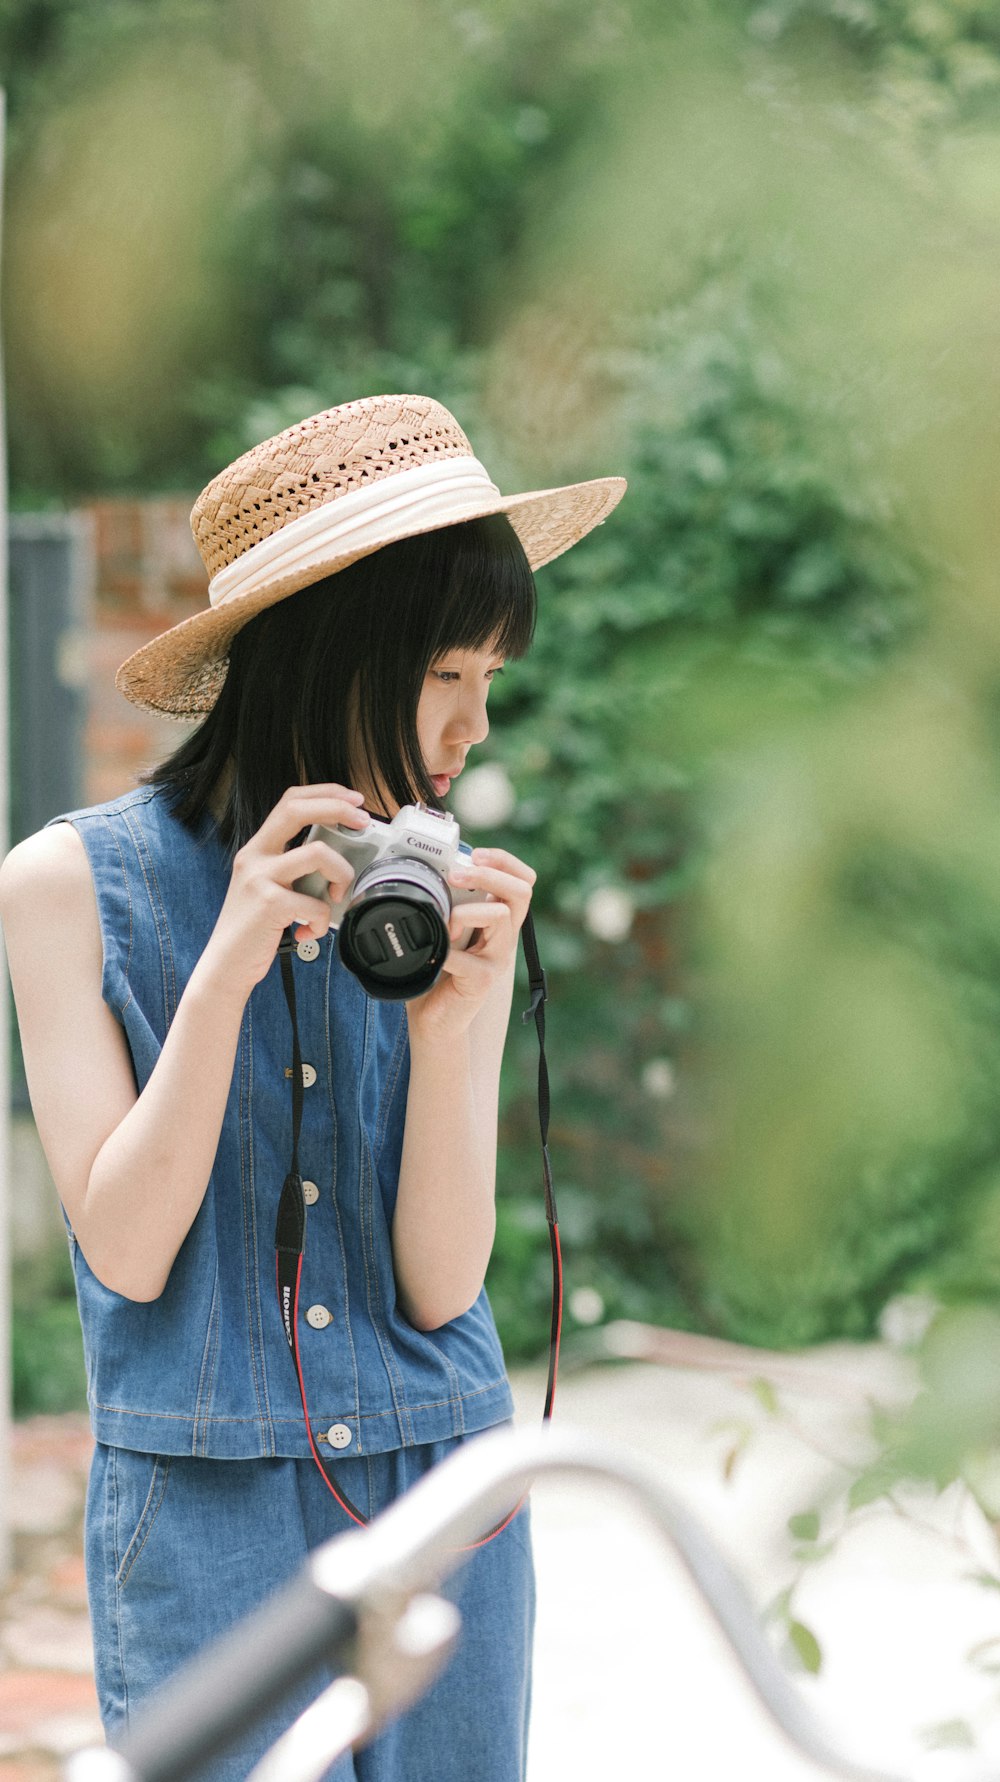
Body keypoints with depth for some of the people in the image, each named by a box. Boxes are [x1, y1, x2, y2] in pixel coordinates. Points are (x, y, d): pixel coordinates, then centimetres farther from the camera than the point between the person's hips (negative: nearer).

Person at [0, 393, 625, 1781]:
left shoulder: (455, 901, 0)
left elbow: (440, 1286, -4)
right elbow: (123, 1250, -10)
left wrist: (452, 1023, -18)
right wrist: (226, 972, -19)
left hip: (446, 1504, 3)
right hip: (209, 1517, -2)